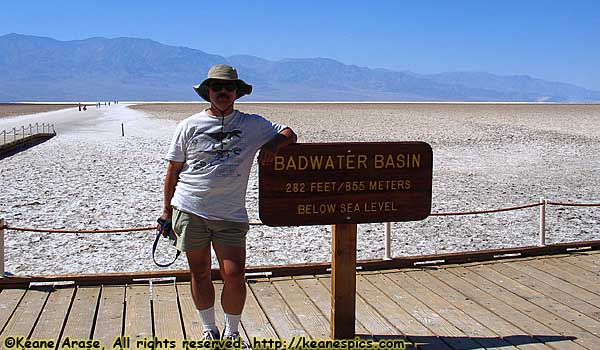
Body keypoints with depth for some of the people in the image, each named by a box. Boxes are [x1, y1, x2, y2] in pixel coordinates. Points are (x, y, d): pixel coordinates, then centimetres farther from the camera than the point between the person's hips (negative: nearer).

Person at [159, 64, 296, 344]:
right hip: (189, 211, 0)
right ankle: (208, 330, 28)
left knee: (234, 276, -6)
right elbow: (173, 171, 8)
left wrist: (273, 144, -8)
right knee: (199, 273, 9)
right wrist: (167, 211, 8)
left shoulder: (253, 125, 7)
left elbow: (289, 134, 15)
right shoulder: (189, 126, 5)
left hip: (231, 215, 0)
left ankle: (232, 333, 18)